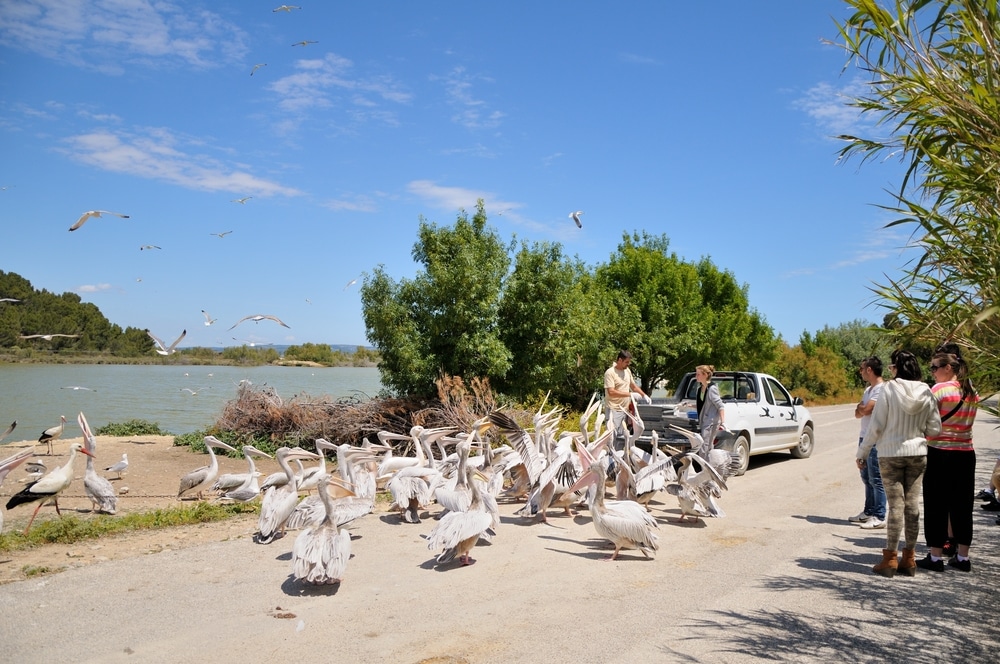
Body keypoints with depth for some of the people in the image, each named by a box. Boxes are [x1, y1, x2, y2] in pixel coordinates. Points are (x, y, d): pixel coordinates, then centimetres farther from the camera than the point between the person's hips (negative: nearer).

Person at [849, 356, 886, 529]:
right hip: (864, 438, 9)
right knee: (866, 478, 15)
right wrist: (862, 409, -8)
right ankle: (868, 512, 24)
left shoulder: (882, 389, -13)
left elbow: (866, 410, -20)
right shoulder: (868, 389, 17)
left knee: (876, 479, -6)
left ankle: (879, 517, -1)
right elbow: (858, 413, 13)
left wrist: (861, 408, 0)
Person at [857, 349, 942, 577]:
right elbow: (935, 429, 2)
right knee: (912, 504, 9)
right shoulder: (926, 393, -1)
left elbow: (876, 426, -12)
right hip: (917, 453, 4)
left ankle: (890, 558, 5)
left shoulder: (888, 390, -12)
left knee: (895, 504, 0)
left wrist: (862, 452, -2)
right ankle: (909, 558, 17)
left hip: (890, 454, -4)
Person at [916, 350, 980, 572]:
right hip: (966, 453, 7)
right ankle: (962, 557, 18)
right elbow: (967, 423, 13)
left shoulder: (939, 389, -12)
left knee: (937, 506, 1)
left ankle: (935, 557, 5)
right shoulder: (972, 392, 9)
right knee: (962, 506, 12)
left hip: (940, 454, -7)